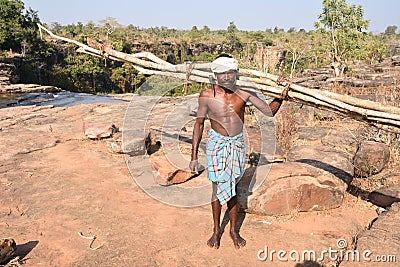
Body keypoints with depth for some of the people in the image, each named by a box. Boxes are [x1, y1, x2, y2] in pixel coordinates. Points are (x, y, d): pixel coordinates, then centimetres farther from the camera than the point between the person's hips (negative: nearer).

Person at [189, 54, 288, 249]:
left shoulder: (244, 93, -9)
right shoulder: (207, 95, -12)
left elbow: (270, 111, -2)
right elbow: (199, 123, -3)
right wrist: (194, 156, -3)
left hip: (237, 143, 1)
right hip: (216, 143, -1)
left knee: (232, 187, 11)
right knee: (218, 186, 6)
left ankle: (234, 229, 31)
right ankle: (216, 230, 29)